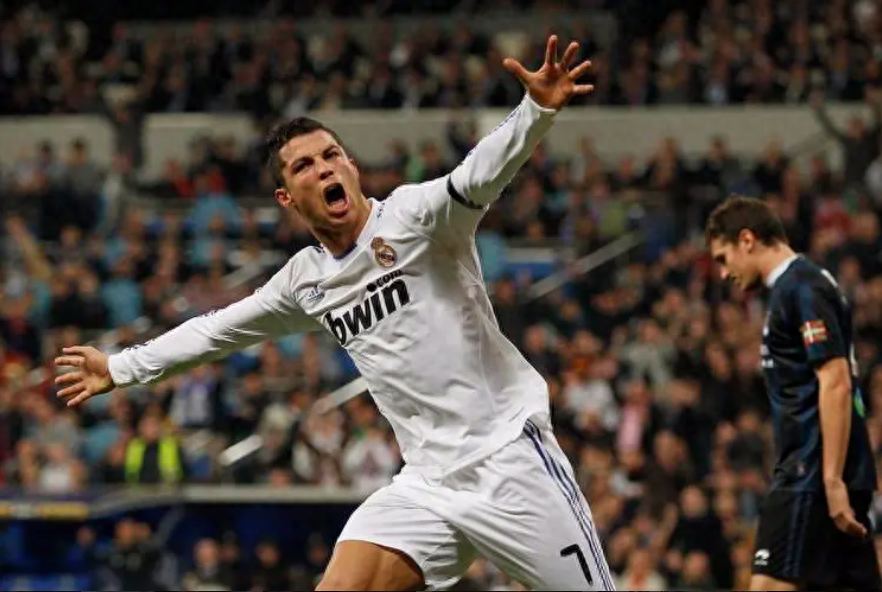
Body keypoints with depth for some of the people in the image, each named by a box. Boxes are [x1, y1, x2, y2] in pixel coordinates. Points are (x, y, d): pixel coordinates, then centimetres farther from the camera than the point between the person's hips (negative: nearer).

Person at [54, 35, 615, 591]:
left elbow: (479, 177, -27)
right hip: (427, 483, 5)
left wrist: (537, 110, -46)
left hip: (508, 458, -5)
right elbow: (216, 329, 26)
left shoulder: (412, 215, -7)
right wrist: (121, 368, 35)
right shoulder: (305, 280, 11)